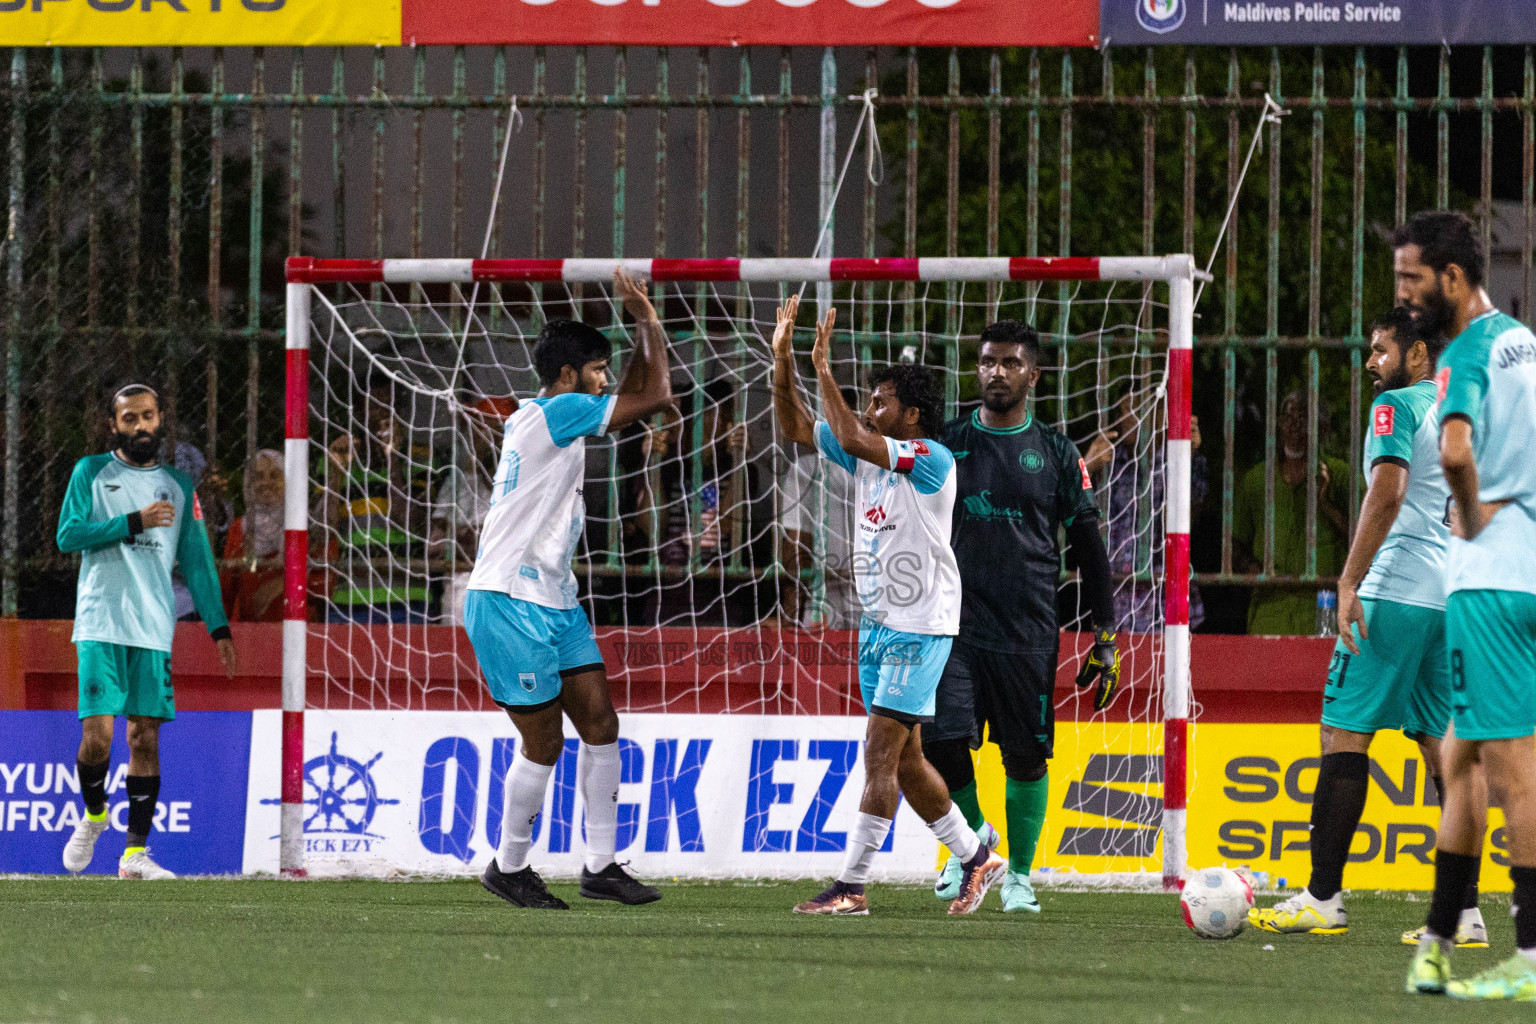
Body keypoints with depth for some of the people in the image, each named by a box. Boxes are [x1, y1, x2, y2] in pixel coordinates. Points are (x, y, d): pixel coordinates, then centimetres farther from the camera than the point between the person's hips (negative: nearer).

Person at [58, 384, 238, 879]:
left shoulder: (178, 486, 14)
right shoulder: (91, 472, 6)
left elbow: (197, 561, 15)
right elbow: (67, 535, -5)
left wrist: (219, 627, 7)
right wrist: (133, 522, -13)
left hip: (154, 629, 3)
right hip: (101, 624, -3)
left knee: (146, 737, -2)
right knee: (97, 734, -11)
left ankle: (135, 852, 1)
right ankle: (93, 815, 17)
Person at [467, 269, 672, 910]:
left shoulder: (557, 419, 14)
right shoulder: (554, 413, -14)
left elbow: (632, 399, 29)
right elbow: (654, 398, -14)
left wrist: (644, 325, 19)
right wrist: (647, 319, -4)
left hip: (554, 601, 10)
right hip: (509, 601, -10)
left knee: (600, 723, 5)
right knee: (544, 743, -4)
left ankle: (600, 867, 9)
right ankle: (508, 867, 12)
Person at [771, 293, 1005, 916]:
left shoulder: (932, 459, -15)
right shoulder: (869, 456, 9)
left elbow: (851, 439, -28)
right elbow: (796, 428, 13)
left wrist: (823, 369, -22)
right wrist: (783, 358, 1)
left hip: (920, 627, -9)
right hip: (878, 624, 9)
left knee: (881, 753, -11)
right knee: (902, 760, 12)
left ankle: (851, 887, -11)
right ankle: (975, 858, 26)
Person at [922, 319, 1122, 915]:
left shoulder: (1055, 454, 5)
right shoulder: (947, 443, 7)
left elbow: (1089, 547, 8)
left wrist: (1105, 637, 4)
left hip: (1028, 634, 0)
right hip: (955, 624, 0)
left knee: (1027, 755, 1)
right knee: (942, 742, -13)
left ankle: (1019, 876, 16)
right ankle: (972, 836, 14)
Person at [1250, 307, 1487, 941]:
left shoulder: (1398, 405, -5)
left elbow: (1388, 492, -18)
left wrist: (1349, 583, -20)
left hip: (1395, 592, -8)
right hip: (1454, 599, 8)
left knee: (1344, 731, -4)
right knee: (1444, 746, 7)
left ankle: (1323, 898, -7)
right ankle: (1465, 912, 0)